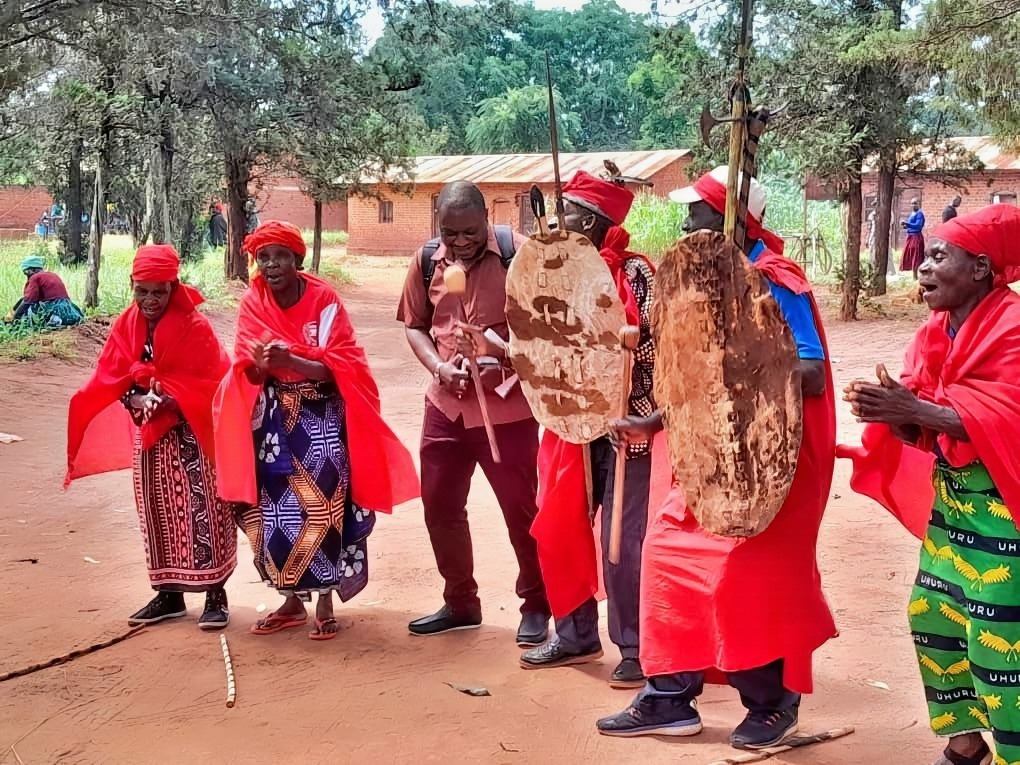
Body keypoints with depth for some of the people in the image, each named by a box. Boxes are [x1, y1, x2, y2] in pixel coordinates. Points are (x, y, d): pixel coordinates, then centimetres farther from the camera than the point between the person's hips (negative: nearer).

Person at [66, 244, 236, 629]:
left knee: (202, 512, -7)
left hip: (192, 433, -5)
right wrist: (137, 400, -18)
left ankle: (215, 594, 0)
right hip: (147, 433, 5)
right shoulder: (125, 326, 2)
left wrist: (169, 397, -26)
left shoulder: (195, 326, -12)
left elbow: (210, 383, -14)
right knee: (157, 514, 10)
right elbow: (111, 381, 2)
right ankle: (169, 593, 19)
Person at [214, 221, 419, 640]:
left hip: (322, 418, -3)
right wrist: (262, 364, -27)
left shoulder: (324, 299, -10)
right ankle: (292, 600, 16)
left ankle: (325, 603, 0)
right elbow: (249, 371, -2)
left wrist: (290, 360, -32)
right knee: (276, 509, 2)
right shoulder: (252, 304, 0)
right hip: (275, 419, 3)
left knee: (321, 507, -11)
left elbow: (339, 366, -15)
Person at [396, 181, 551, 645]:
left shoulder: (519, 254, -11)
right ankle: (460, 602, 30)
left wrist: (506, 362, -22)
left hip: (507, 405, -5)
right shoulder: (426, 261, 1)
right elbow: (414, 325, 10)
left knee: (521, 509, 6)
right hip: (445, 405, 5)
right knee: (439, 505, 12)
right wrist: (439, 367, -8)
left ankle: (536, 606, 23)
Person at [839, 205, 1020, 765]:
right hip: (948, 499, 9)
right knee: (931, 615, 12)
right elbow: (923, 431, 7)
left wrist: (915, 409, -30)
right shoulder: (934, 333, 9)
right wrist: (891, 410, -15)